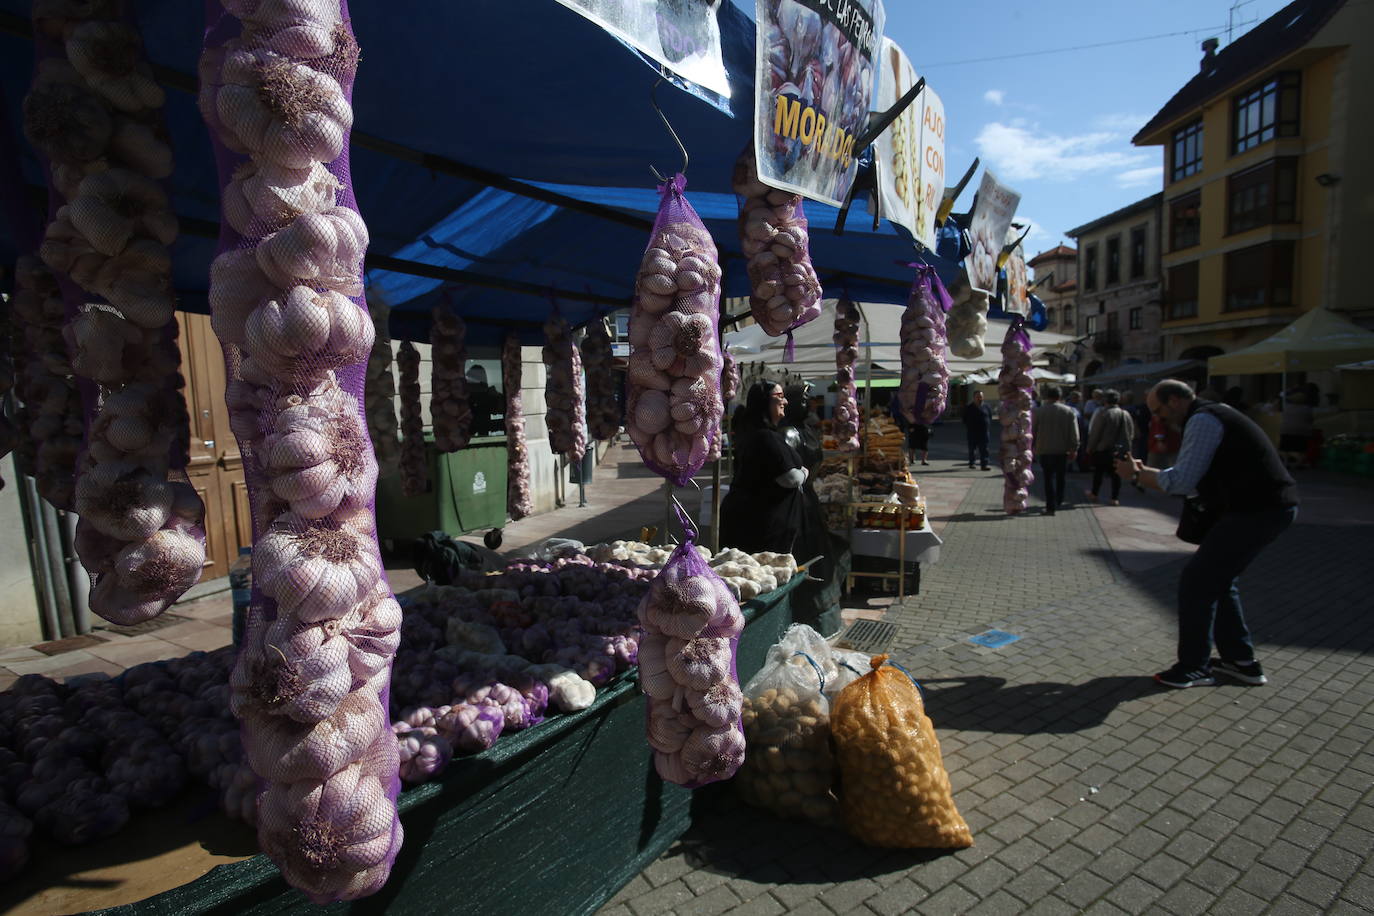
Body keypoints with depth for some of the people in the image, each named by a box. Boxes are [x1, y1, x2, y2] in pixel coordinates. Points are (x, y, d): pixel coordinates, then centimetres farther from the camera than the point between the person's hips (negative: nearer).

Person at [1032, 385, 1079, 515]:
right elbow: (1074, 433, -2)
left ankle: (1050, 506, -5)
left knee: (1049, 478, -1)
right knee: (1060, 477, 18)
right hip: (1062, 450, 2)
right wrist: (1074, 448, 3)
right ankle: (1058, 501, 31)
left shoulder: (1039, 411, -5)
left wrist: (1034, 448, 9)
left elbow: (1033, 431, -1)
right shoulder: (1068, 411, 0)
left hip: (1045, 450, -2)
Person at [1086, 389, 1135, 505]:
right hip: (1121, 450, 4)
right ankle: (1115, 498, 9)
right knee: (1116, 474, 9)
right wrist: (1126, 447, 18)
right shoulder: (1126, 415, 4)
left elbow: (1095, 433, -12)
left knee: (1098, 473, 11)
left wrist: (1090, 447, -3)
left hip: (1102, 449, -4)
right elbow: (1131, 434, 9)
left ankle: (1094, 494, 21)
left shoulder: (1103, 413, -14)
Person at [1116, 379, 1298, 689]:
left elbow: (1181, 481, -21)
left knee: (1196, 583, -5)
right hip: (1271, 506, 11)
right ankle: (1241, 661, 29)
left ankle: (1193, 668, 5)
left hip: (1255, 511, -11)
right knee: (1219, 580, 20)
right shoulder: (1214, 415, 19)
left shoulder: (1203, 420, -15)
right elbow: (1191, 475, 21)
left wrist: (1136, 475, -9)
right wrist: (1146, 472, 11)